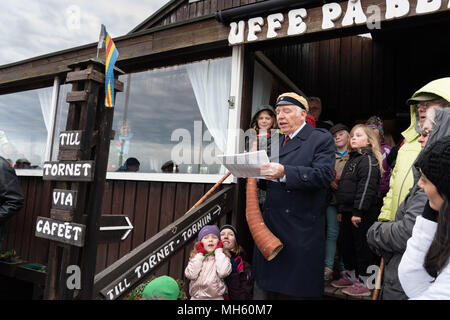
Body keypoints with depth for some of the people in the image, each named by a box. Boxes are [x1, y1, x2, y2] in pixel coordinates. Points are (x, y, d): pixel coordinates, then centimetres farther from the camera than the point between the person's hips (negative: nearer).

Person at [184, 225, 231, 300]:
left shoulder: (222, 257, 3)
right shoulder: (196, 257, 9)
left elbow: (223, 272, -17)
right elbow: (190, 275, -7)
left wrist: (219, 251, -5)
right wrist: (200, 254, -2)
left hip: (216, 297, -2)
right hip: (195, 297, 2)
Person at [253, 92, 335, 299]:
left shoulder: (321, 139, -2)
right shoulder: (276, 142, 18)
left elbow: (323, 175, -19)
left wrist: (284, 172, -30)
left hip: (301, 231, -6)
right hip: (270, 227, 6)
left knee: (296, 291, 5)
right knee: (264, 289, 14)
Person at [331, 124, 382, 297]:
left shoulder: (369, 159, -10)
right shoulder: (351, 159, 18)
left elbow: (367, 188, -18)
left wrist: (358, 212, -22)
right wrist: (341, 210, 19)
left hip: (363, 213, -9)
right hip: (348, 211, 9)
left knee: (362, 246, 0)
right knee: (347, 245, 16)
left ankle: (364, 283, 10)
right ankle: (350, 275, 31)